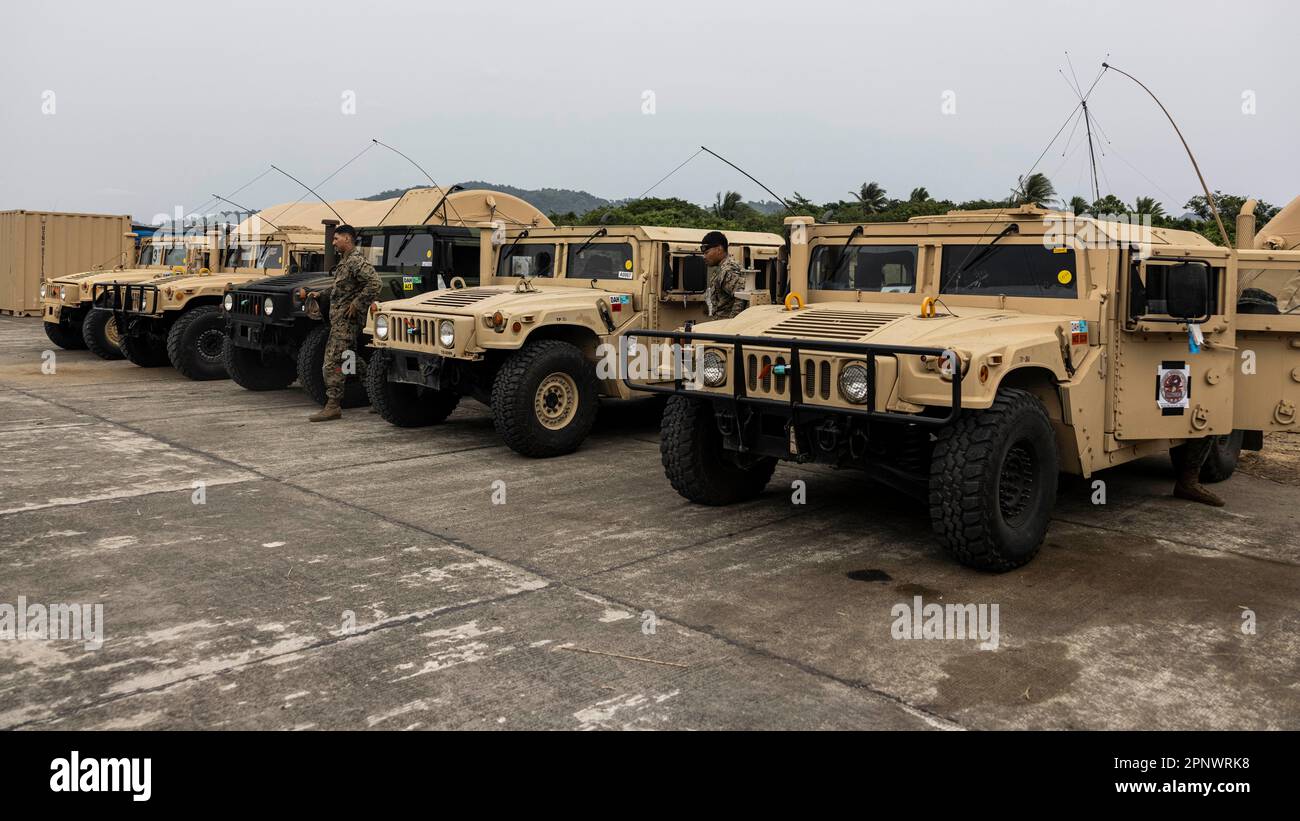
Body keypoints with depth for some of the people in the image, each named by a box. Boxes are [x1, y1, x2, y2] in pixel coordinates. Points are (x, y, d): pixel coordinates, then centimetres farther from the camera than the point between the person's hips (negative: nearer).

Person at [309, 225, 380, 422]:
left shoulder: (356, 261, -15)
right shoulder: (344, 261, 18)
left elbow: (375, 284, -26)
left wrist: (356, 304, -22)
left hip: (346, 319, -11)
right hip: (337, 318, 11)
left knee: (333, 363, -13)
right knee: (331, 361, 13)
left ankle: (333, 406, -12)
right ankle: (333, 403, 20)